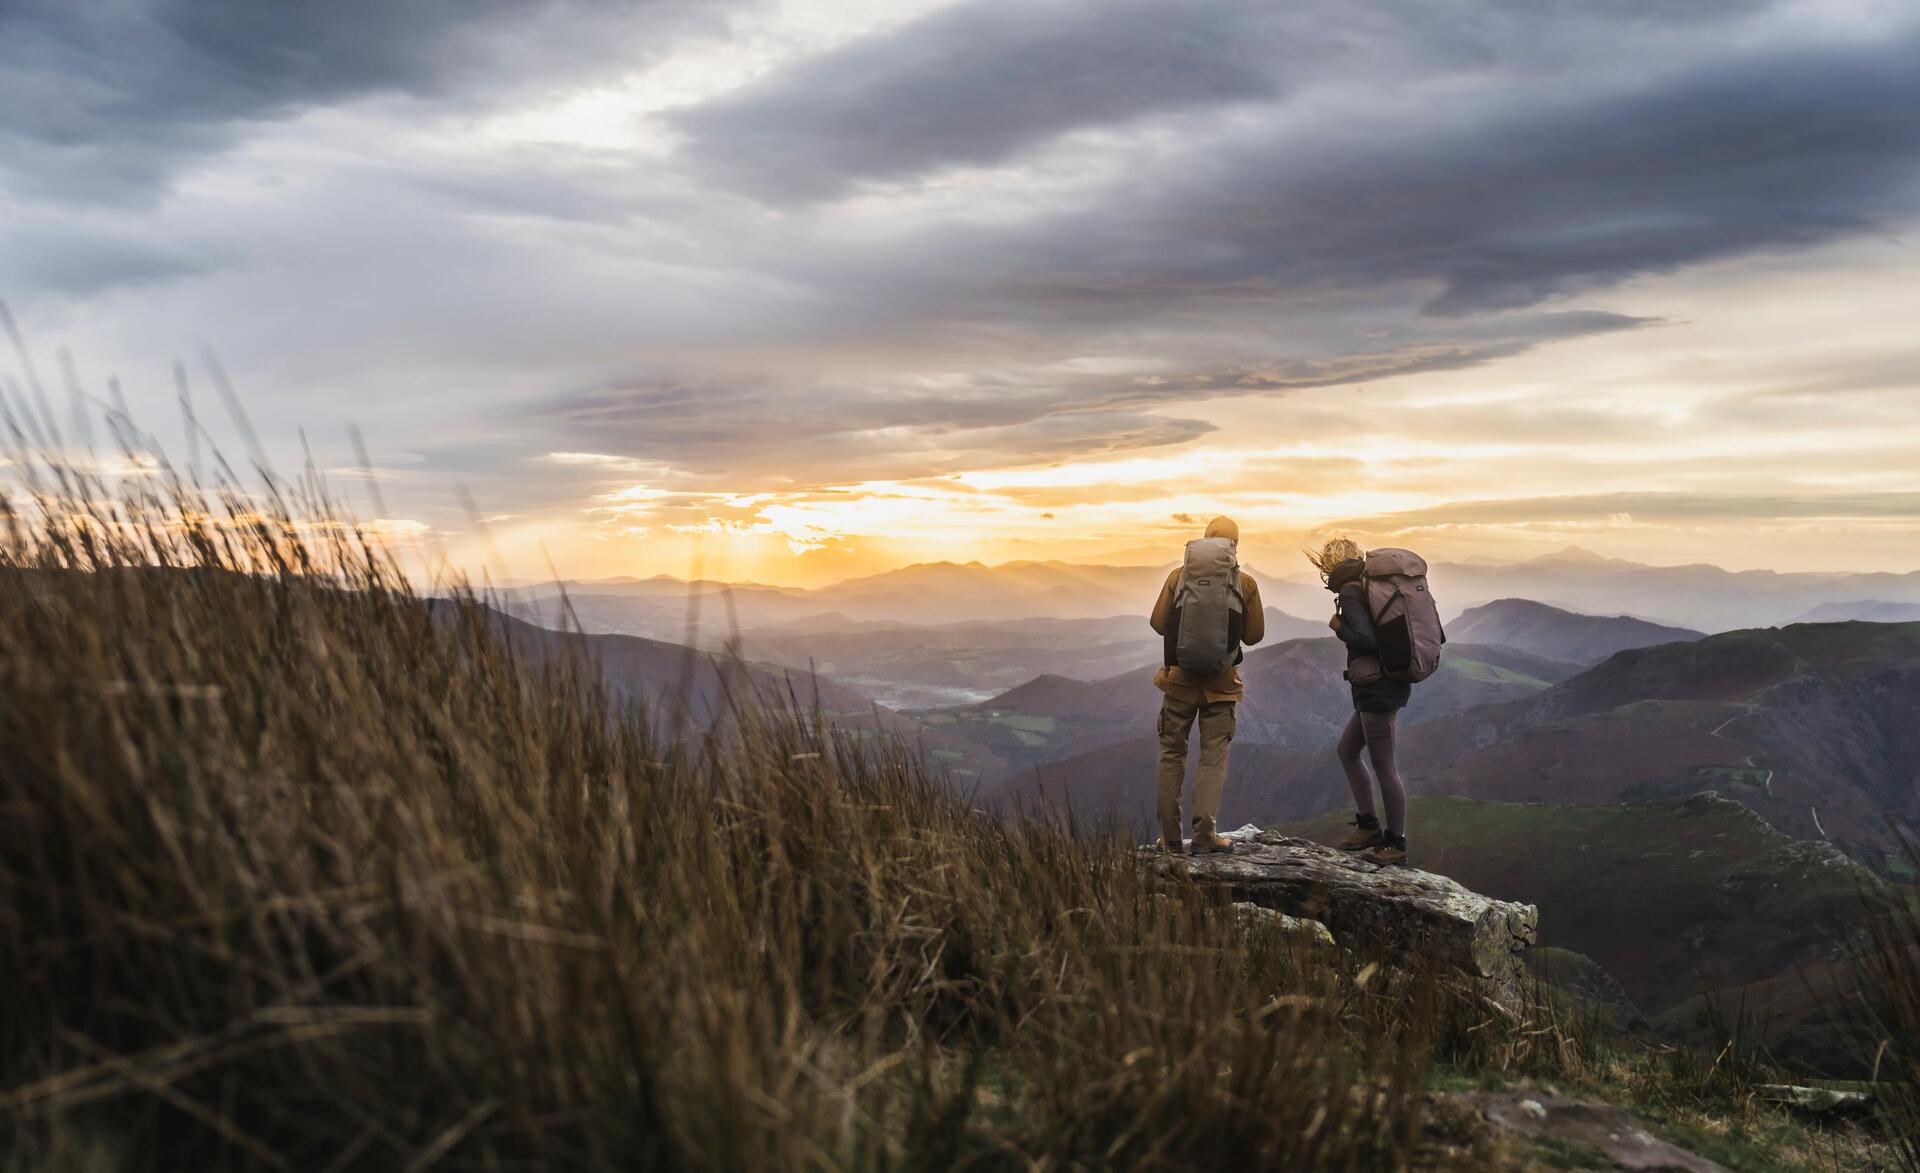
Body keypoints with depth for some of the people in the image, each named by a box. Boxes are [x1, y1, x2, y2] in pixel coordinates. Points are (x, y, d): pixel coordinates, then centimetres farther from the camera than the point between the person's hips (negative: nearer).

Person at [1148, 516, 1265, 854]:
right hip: (1221, 683, 0)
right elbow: (1254, 635, -2)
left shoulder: (1178, 576, -5)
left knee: (1172, 754, 10)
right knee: (1213, 757, 7)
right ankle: (1204, 833, -3)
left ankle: (1170, 836, 11)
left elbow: (1158, 623, -5)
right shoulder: (1246, 584, -5)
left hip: (1180, 677, 1)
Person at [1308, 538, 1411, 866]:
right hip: (1387, 686, 10)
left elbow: (1364, 639, -24)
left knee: (1383, 766, -1)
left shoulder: (1350, 591, -14)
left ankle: (1396, 844, 9)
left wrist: (1338, 626, -8)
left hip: (1378, 690, -10)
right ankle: (1368, 826, 25)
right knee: (1347, 750, 20)